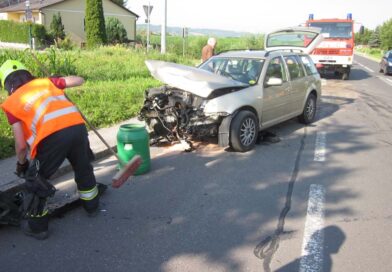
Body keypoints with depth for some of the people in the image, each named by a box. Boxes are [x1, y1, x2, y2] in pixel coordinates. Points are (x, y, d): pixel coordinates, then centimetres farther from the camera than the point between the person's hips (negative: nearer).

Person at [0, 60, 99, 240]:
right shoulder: (45, 82, 24)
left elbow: (21, 144, 11)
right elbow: (79, 81, 29)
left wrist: (21, 163, 31)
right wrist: (60, 83, 47)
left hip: (52, 136, -4)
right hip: (78, 126, 5)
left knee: (34, 179, 19)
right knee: (83, 168, 30)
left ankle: (37, 227, 29)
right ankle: (91, 205, 50)